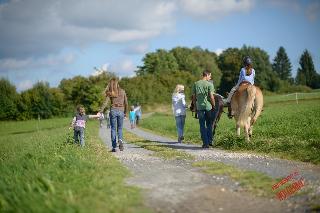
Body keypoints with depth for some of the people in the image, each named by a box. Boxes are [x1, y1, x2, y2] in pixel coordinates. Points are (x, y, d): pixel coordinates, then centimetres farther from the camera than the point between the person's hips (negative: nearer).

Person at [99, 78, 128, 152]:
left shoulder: (110, 93, -1)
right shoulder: (122, 91, 5)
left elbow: (105, 103, -11)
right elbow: (126, 103, 6)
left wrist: (100, 111, -12)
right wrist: (125, 112, 17)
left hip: (113, 110, -1)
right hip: (121, 111, 1)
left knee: (113, 129, 7)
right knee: (120, 128, 13)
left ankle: (114, 147, 5)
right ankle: (120, 140, -17)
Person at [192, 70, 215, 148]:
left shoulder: (196, 84, 4)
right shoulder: (209, 84, -6)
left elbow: (194, 97, 6)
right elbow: (211, 97, -10)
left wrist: (195, 106, 15)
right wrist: (213, 105, 3)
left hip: (199, 107, 2)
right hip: (208, 107, -2)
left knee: (202, 125, 6)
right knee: (209, 124, 14)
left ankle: (205, 143, 4)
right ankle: (210, 141, 14)